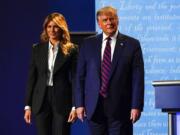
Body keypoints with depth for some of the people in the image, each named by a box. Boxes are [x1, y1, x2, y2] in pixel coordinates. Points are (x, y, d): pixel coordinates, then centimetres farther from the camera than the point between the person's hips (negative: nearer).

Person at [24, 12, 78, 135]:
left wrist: (75, 106, -9)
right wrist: (28, 105, 2)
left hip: (62, 100, -2)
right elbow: (32, 78, 7)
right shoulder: (37, 49, 7)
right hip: (41, 101, 2)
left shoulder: (71, 50, -1)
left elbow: (75, 78, -3)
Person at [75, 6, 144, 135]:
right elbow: (80, 76, 8)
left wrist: (136, 106, -9)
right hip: (94, 108, 2)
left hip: (120, 108, -2)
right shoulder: (88, 44, 8)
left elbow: (138, 78, -2)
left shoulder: (132, 44, 1)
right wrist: (79, 104, 1)